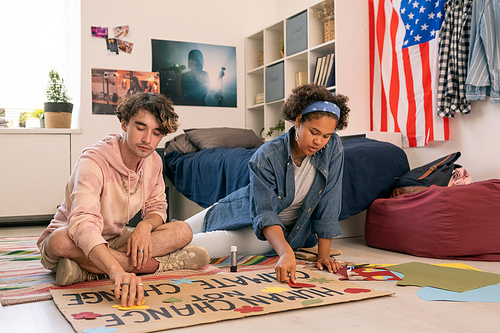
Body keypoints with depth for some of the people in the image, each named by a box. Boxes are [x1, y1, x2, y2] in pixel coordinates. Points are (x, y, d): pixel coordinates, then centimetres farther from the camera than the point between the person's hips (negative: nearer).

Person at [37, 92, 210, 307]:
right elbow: (83, 224, -45)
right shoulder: (94, 161, -29)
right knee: (60, 241, -42)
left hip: (114, 242, 5)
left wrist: (145, 226, -22)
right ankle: (153, 264, -28)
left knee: (182, 231, -14)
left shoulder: (153, 162, -6)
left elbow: (156, 208, 5)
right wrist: (116, 271, -61)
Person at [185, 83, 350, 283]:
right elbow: (265, 213, -32)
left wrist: (323, 255, -17)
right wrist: (286, 252, -48)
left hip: (284, 232, 0)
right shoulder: (266, 156, -28)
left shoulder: (333, 148, -22)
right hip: (243, 213, 0)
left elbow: (328, 206, -16)